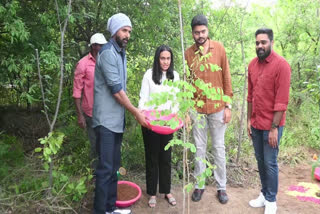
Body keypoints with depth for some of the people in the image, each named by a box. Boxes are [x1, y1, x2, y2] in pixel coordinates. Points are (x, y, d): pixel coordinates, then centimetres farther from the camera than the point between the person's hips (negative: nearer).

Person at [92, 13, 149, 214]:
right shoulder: (108, 52, -13)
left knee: (113, 167, 14)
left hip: (118, 119, 9)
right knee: (105, 168, -3)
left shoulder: (122, 53, 14)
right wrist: (136, 112, -12)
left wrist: (133, 110, 13)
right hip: (106, 120, -9)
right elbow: (116, 90, -18)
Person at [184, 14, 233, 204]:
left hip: (217, 107, -1)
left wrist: (228, 105, -2)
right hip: (197, 108, 1)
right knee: (200, 148, 11)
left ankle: (222, 186, 25)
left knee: (219, 147, 10)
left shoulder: (219, 48, -4)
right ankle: (199, 185, 26)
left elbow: (226, 78, -1)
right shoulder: (189, 53, -1)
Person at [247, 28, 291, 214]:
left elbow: (282, 101, -16)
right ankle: (264, 194, 32)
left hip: (271, 125, -6)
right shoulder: (252, 64, 5)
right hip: (256, 124, 6)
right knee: (260, 160, 15)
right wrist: (249, 120, 10)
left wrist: (274, 128, -17)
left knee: (270, 163, 5)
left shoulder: (281, 65, -14)